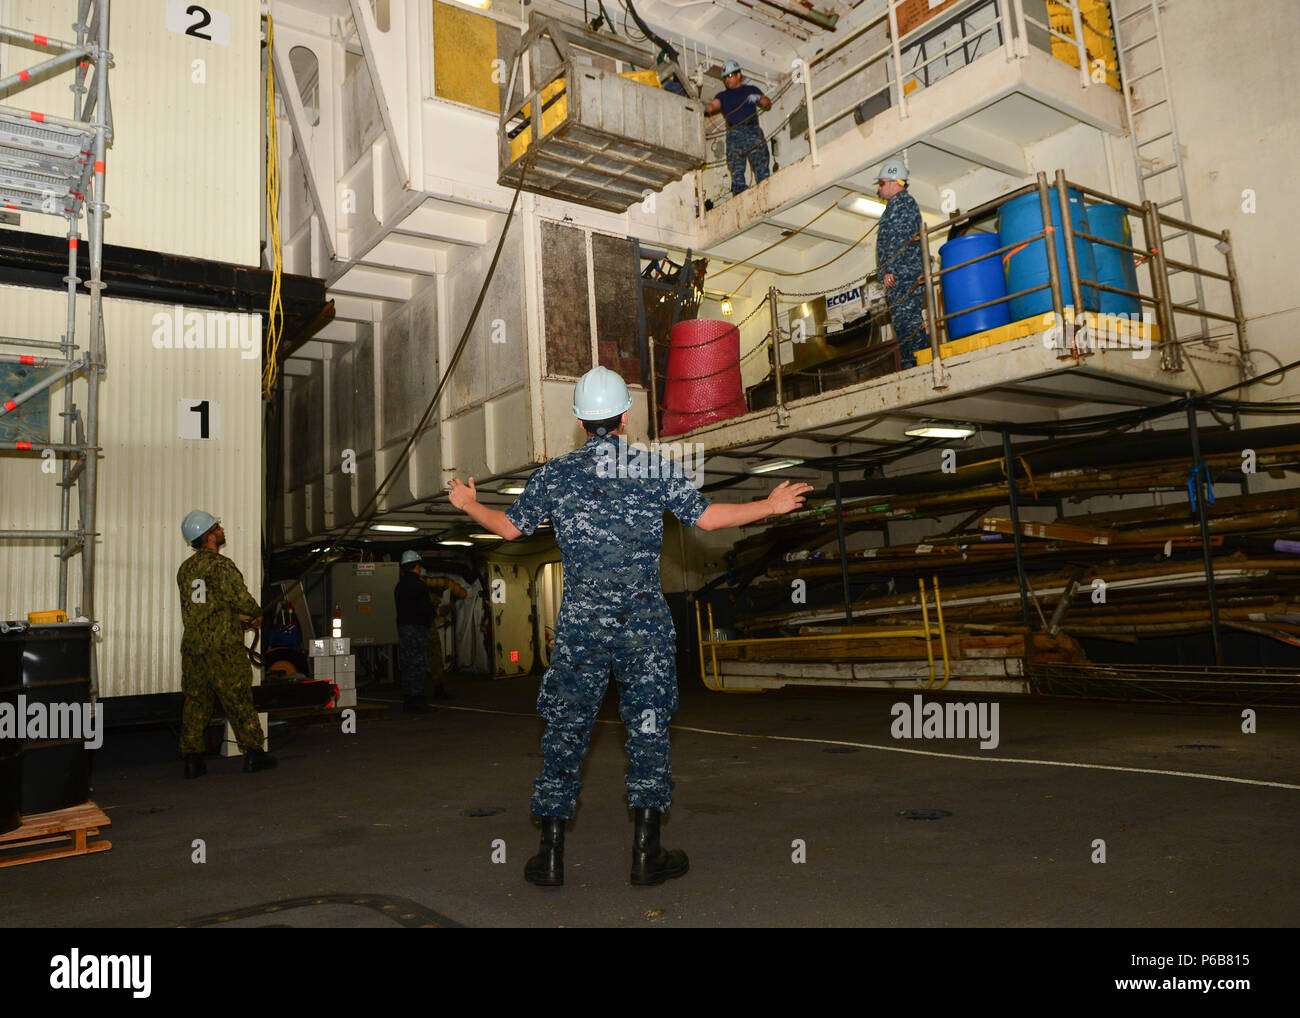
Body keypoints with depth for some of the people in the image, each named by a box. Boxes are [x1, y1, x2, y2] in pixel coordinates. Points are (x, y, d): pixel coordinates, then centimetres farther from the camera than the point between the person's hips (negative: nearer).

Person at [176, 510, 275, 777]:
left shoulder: (185, 569, 12)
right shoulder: (221, 565, -12)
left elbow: (201, 606, 14)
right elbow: (241, 598, -17)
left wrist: (239, 618, 10)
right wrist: (256, 614, 5)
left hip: (192, 644, 7)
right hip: (224, 645, -7)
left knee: (195, 700, 10)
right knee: (238, 700, 1)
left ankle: (192, 757, 11)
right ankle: (253, 752, 8)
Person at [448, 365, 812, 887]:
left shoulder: (554, 473, 1)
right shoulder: (654, 468, -2)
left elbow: (510, 527, 9)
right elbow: (707, 517, -3)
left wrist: (469, 504, 30)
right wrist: (771, 506, 11)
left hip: (580, 623, 1)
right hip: (645, 623, -1)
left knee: (566, 730, 10)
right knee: (649, 728, 8)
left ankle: (551, 854, 15)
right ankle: (646, 852, 13)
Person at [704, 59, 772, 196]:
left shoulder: (751, 90, 24)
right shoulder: (722, 96, 25)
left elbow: (768, 104, 18)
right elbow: (711, 107, 9)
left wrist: (758, 99, -2)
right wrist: (705, 108, -14)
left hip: (753, 130, 0)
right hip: (734, 133, 1)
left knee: (761, 164, -15)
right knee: (736, 170, -13)